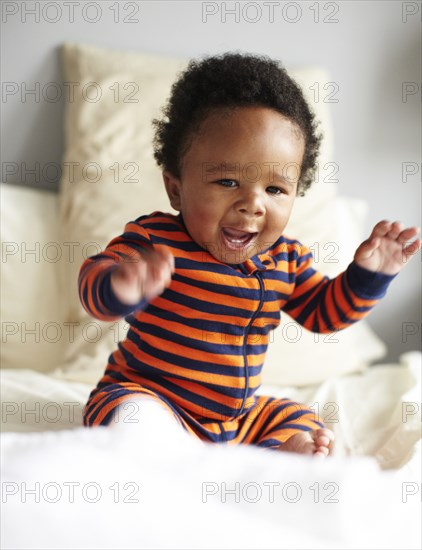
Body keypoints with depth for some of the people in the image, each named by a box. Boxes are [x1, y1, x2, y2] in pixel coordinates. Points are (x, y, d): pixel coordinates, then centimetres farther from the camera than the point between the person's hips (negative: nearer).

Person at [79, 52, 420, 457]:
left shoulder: (286, 260, -2)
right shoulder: (156, 241, -19)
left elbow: (322, 312, 11)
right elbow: (96, 280, -27)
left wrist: (367, 274, -7)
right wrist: (122, 288, -53)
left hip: (242, 414, 6)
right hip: (151, 395, -6)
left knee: (307, 426, 4)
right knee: (126, 414, -34)